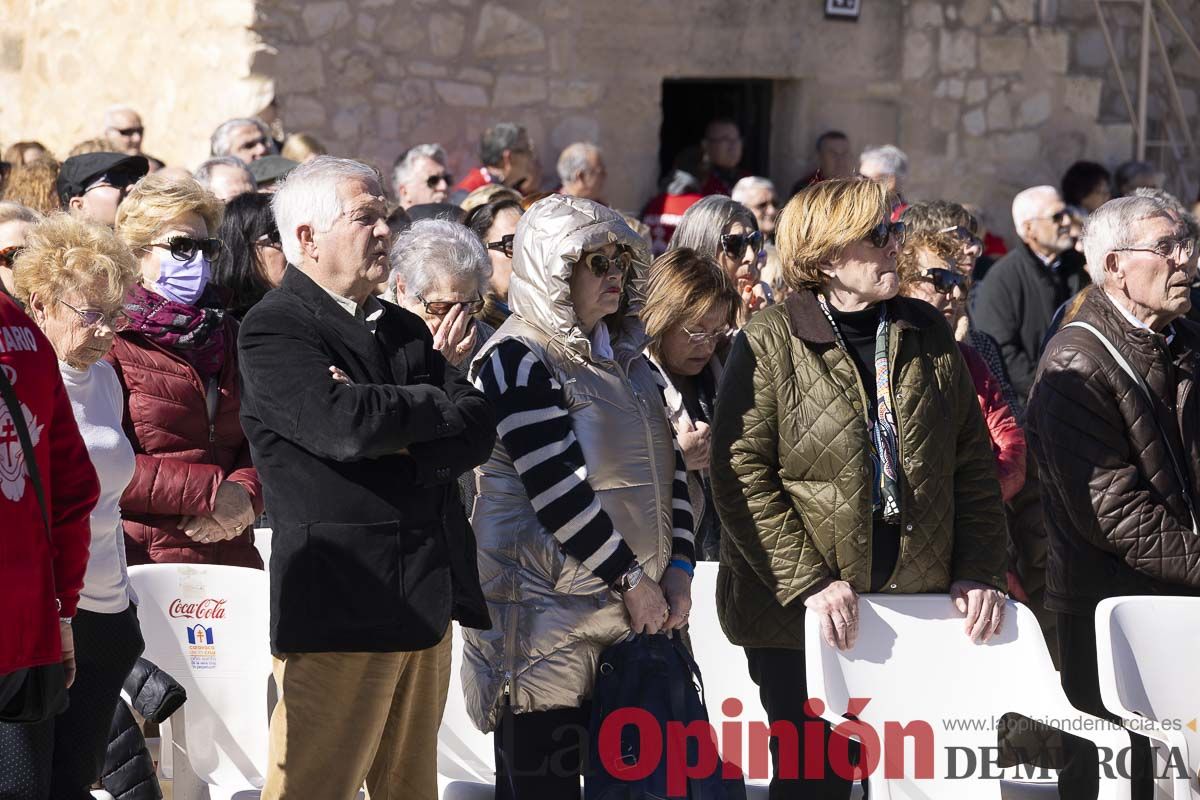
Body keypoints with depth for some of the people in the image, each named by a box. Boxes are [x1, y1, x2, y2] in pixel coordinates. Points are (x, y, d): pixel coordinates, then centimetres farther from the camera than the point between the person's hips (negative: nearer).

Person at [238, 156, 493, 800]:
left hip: (426, 600, 8)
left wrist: (402, 440, -11)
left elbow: (479, 430, 8)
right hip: (339, 601, -8)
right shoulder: (273, 330, -6)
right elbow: (343, 425, -22)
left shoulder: (404, 329, 19)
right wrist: (432, 407, -4)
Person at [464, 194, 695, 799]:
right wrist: (632, 580, -15)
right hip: (548, 608, -7)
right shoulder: (519, 359, -10)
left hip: (630, 611, 7)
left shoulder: (625, 358, 15)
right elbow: (556, 487, -17)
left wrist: (678, 567, -1)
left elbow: (668, 464, 13)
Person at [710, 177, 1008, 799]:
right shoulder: (770, 343, -6)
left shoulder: (927, 335, 9)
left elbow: (972, 463, 11)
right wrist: (810, 583, -18)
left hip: (917, 603, 4)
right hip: (799, 611, -4)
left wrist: (981, 574, 1)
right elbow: (741, 474, -12)